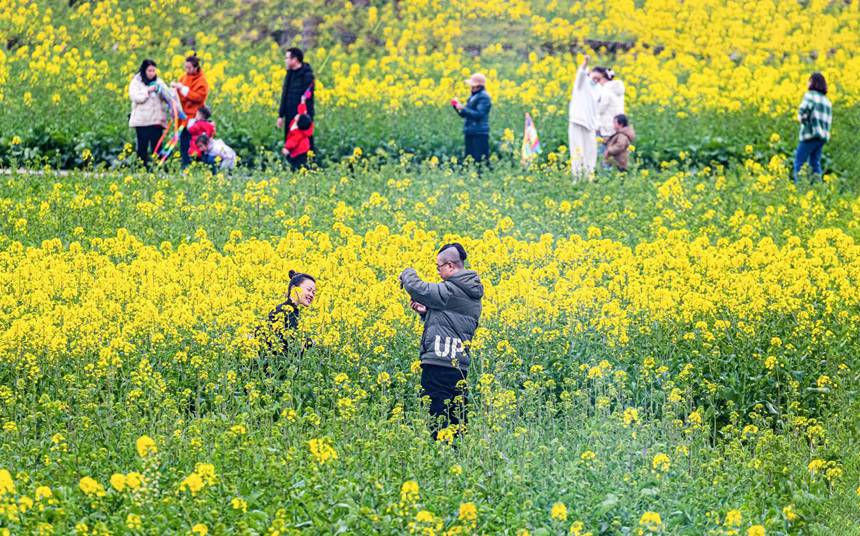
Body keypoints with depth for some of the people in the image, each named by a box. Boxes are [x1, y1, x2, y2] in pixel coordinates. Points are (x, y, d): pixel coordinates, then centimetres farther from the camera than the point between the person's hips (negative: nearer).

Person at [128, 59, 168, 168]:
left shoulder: (158, 82, 13)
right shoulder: (136, 82, 2)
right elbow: (135, 97, -12)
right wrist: (148, 91, -16)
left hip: (157, 120, 3)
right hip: (142, 121, -3)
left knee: (156, 146, 2)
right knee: (142, 147, -2)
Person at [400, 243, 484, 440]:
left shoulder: (450, 290, -13)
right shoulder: (472, 293, 17)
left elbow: (415, 288, -14)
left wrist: (407, 274, 8)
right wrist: (426, 312, 13)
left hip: (439, 365, -9)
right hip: (460, 367, 9)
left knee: (436, 419, -7)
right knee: (457, 421, 10)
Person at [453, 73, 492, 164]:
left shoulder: (483, 97, -9)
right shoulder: (472, 97, 17)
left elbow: (479, 114, -19)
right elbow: (465, 114, 20)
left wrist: (463, 108, -19)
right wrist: (457, 106, 3)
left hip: (479, 134, -9)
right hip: (470, 133, 9)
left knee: (479, 159, -10)